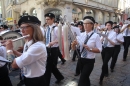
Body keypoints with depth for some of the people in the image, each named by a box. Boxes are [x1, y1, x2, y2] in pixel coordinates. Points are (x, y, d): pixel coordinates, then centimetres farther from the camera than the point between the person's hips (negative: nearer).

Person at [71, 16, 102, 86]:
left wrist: (90, 49, -27)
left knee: (82, 80, -5)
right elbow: (73, 48, 0)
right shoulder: (81, 35, 1)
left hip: (90, 61, -5)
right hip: (81, 59, 5)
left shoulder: (96, 36, -12)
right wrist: (74, 43, -21)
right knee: (85, 78, 23)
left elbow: (99, 50, -13)